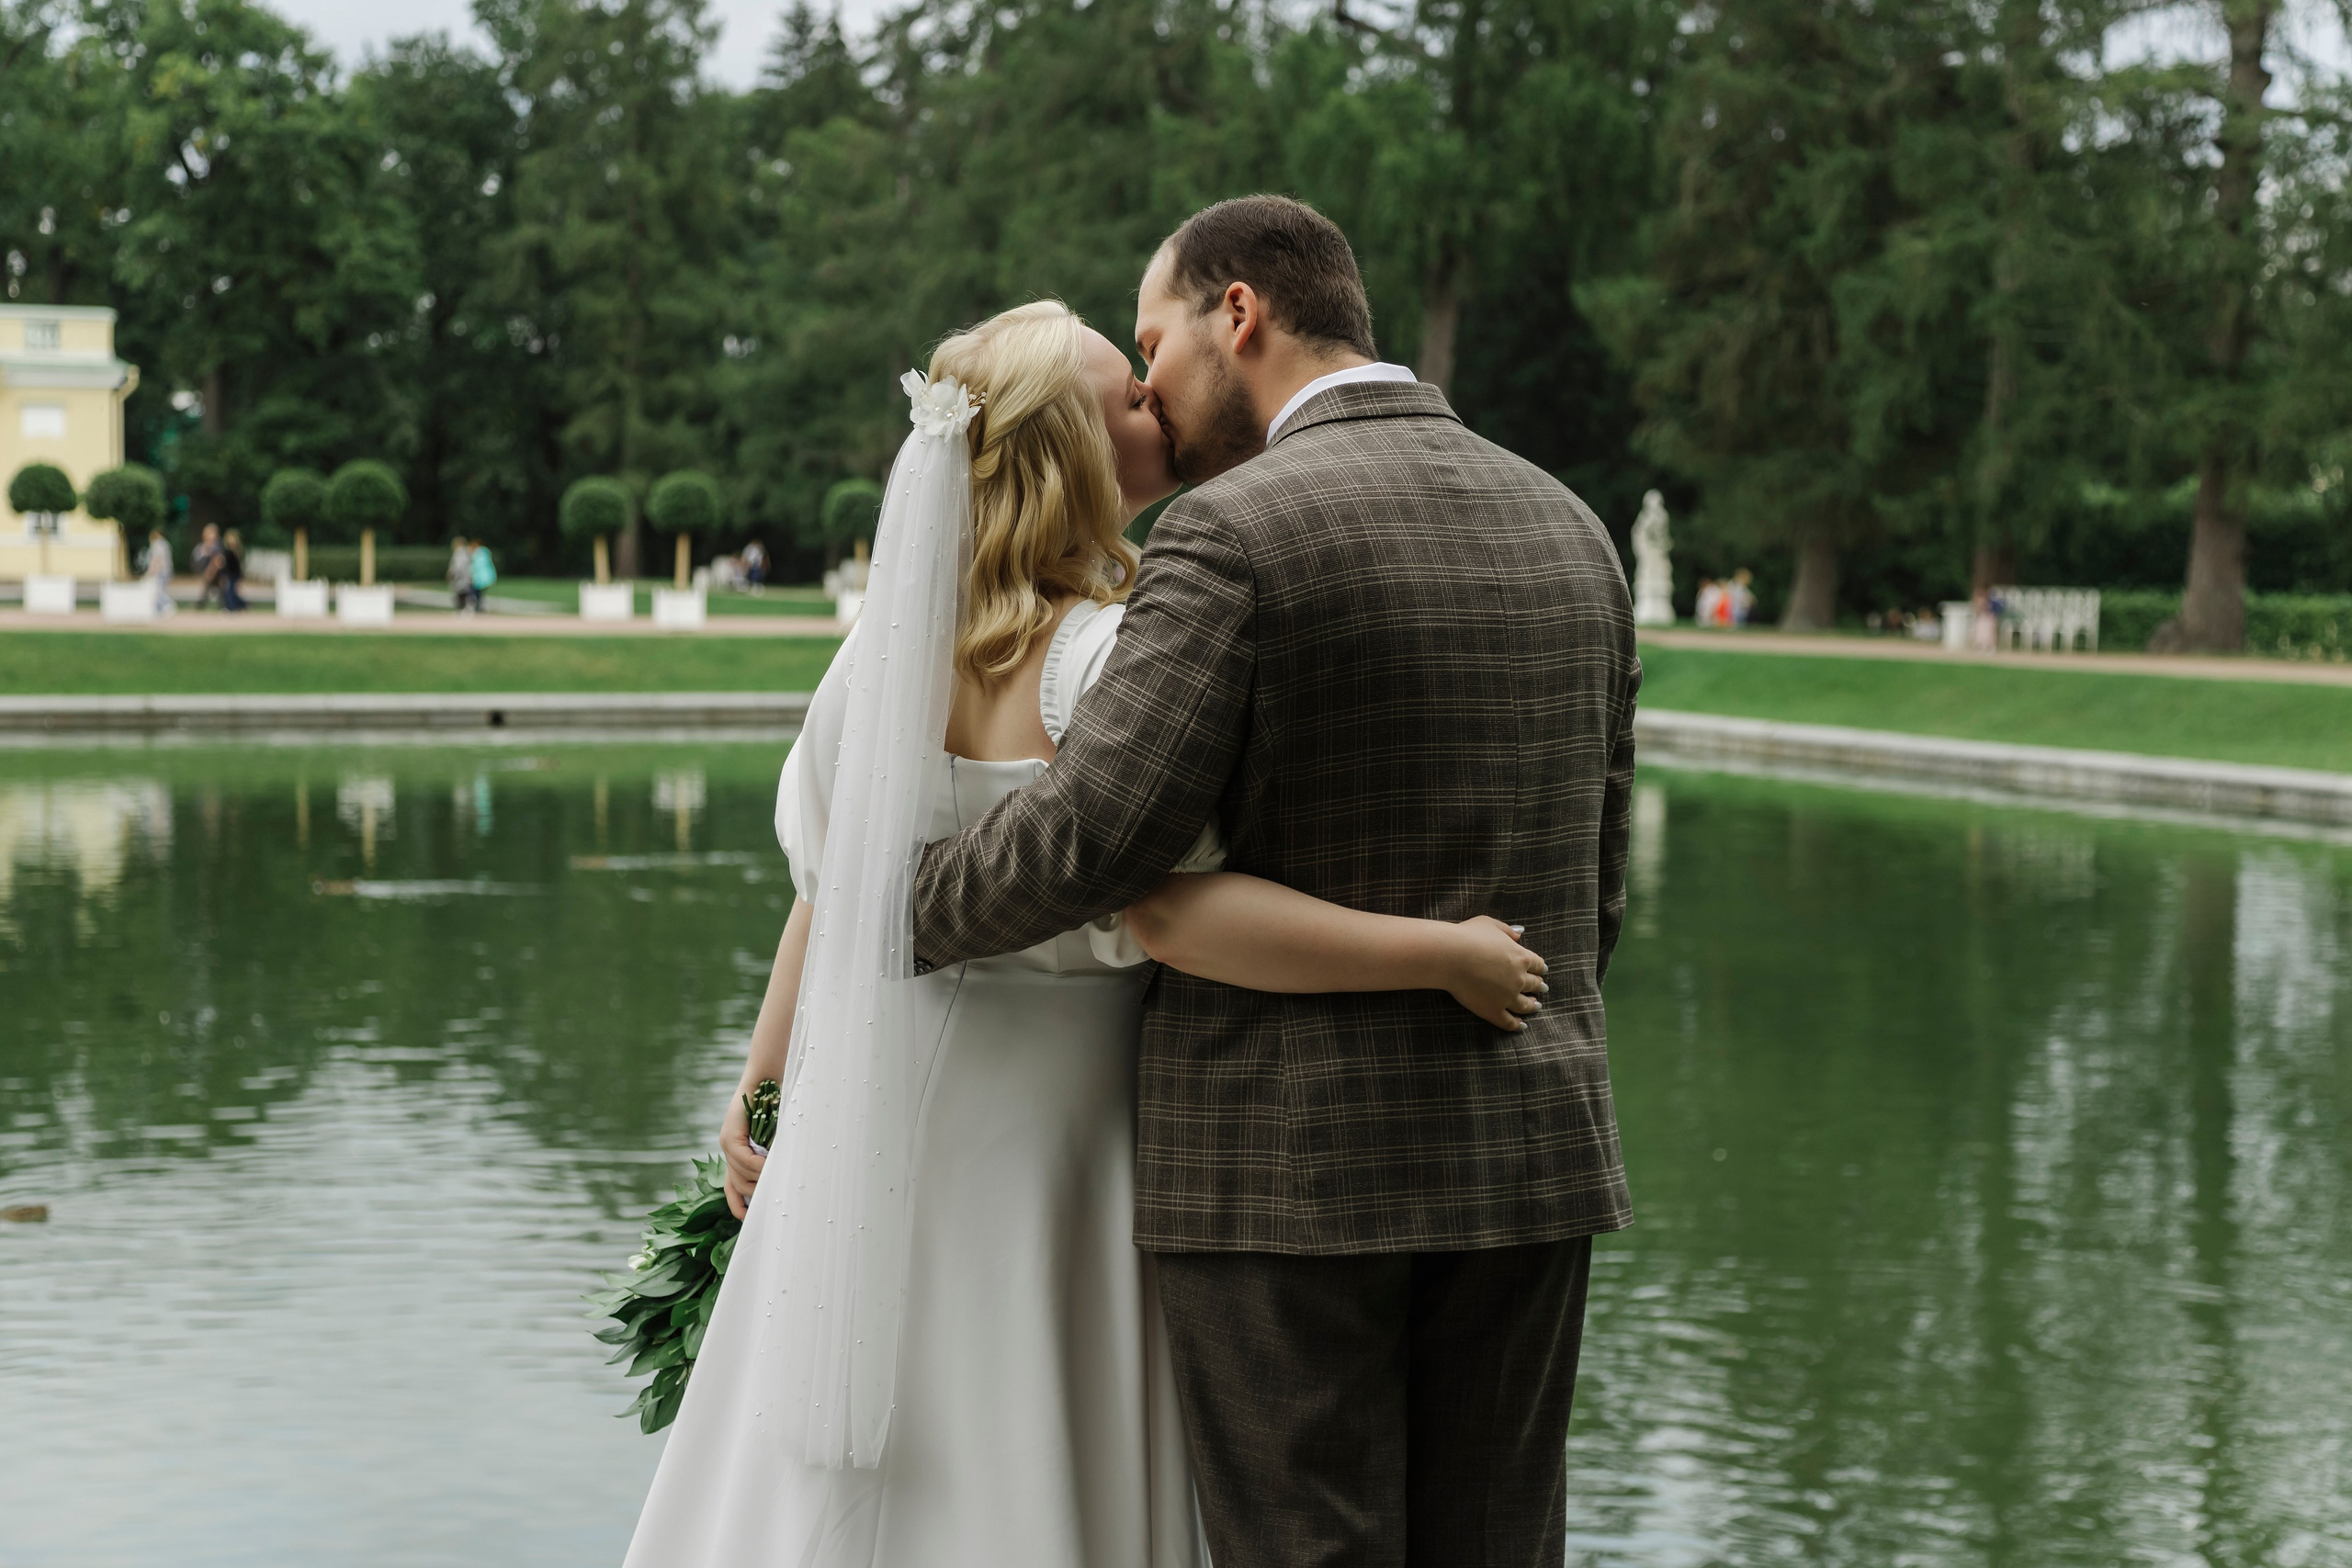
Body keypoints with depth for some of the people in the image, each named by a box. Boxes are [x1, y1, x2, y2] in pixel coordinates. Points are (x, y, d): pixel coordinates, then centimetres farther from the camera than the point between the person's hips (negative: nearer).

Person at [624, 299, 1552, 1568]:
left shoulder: (893, 639, 1)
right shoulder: (1109, 656, -19)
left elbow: (828, 887, 7)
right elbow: (1170, 907, -31)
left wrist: (761, 1086, 17)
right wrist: (1441, 954, -28)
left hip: (873, 1119, 6)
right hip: (1036, 1127, -6)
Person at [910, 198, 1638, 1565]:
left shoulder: (1236, 532, -12)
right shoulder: (1571, 531, 9)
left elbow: (1084, 838, -18)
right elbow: (1592, 881, 13)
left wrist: (905, 909, 0)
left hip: (1284, 1160, -6)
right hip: (1528, 1150, 6)